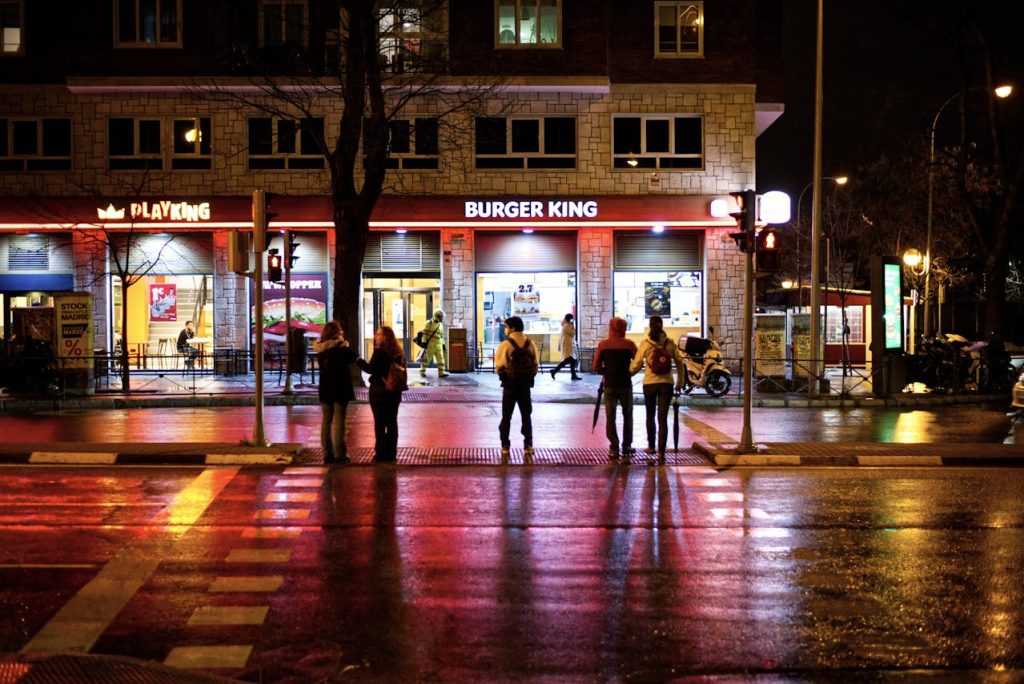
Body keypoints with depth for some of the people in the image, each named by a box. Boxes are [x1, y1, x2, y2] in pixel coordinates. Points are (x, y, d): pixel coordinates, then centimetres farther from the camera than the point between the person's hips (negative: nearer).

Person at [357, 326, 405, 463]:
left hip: (379, 391, -7)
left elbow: (371, 368, -19)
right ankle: (391, 453, 14)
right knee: (392, 423, 10)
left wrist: (359, 362, -5)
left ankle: (381, 454, 0)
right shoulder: (397, 352, 8)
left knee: (379, 423, -1)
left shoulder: (379, 352, -14)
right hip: (394, 391, 7)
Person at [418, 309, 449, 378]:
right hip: (430, 344, -5)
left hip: (438, 345, 5)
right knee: (427, 359, 1)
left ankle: (441, 373, -6)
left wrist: (443, 344, 16)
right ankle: (422, 372, 14)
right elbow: (424, 333, -8)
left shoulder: (441, 325, 15)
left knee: (441, 358, -5)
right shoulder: (429, 323, -4)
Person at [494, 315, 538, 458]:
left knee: (506, 417, 7)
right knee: (526, 417, 12)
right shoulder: (531, 344, 1)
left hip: (510, 385, -3)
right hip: (525, 385, 3)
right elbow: (535, 366, 3)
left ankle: (505, 447, 8)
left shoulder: (505, 345, -11)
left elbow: (499, 367, -9)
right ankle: (528, 446, 12)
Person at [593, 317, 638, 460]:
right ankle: (627, 446, 19)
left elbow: (596, 367, -2)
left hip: (609, 385, 1)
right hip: (625, 385, 0)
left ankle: (614, 449, 1)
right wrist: (629, 373, 10)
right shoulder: (629, 344, -6)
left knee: (610, 417, 5)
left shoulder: (603, 344, -2)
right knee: (627, 416, 16)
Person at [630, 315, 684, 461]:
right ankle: (661, 452, -7)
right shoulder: (670, 343, 0)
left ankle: (651, 446, 30)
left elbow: (636, 365, -5)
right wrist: (680, 382, 14)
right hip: (666, 384, 0)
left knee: (650, 416, 19)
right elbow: (679, 363, 2)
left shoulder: (644, 343, -4)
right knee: (663, 418, 0)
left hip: (649, 383, 0)